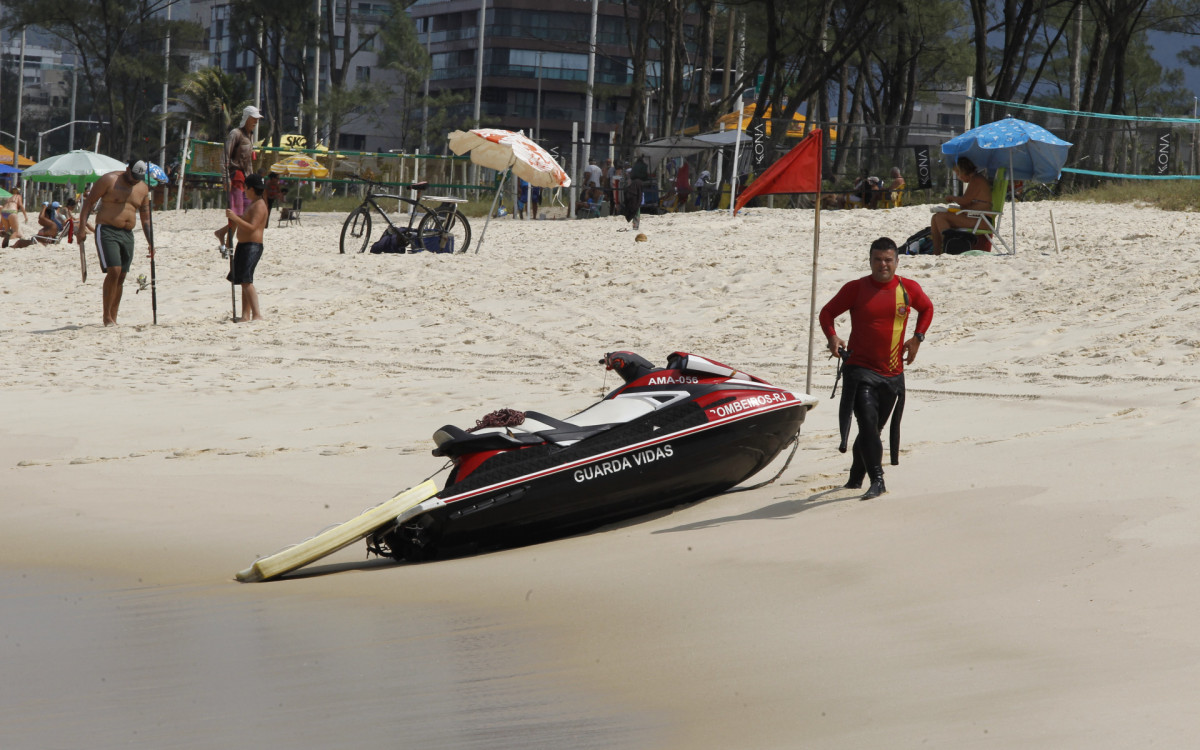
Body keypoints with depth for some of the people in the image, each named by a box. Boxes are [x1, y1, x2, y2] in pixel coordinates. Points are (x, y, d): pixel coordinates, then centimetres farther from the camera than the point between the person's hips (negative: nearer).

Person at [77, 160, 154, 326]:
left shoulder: (143, 188, 11)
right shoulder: (109, 180, -6)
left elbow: (146, 217, 17)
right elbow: (88, 202, -5)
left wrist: (150, 242, 10)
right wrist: (82, 228, -13)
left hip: (127, 235, 6)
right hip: (107, 231, -6)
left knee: (121, 277, 5)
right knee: (114, 271, -18)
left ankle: (113, 319, 11)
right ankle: (107, 317, -12)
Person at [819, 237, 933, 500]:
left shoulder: (909, 289, 3)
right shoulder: (856, 288, -4)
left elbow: (927, 309, 23)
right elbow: (827, 312, 5)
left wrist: (917, 338, 9)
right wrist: (832, 337, -13)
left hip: (893, 373, 3)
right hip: (860, 369, -3)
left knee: (875, 427, 11)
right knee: (868, 423, -18)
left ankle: (856, 478, 30)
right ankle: (877, 481, -15)